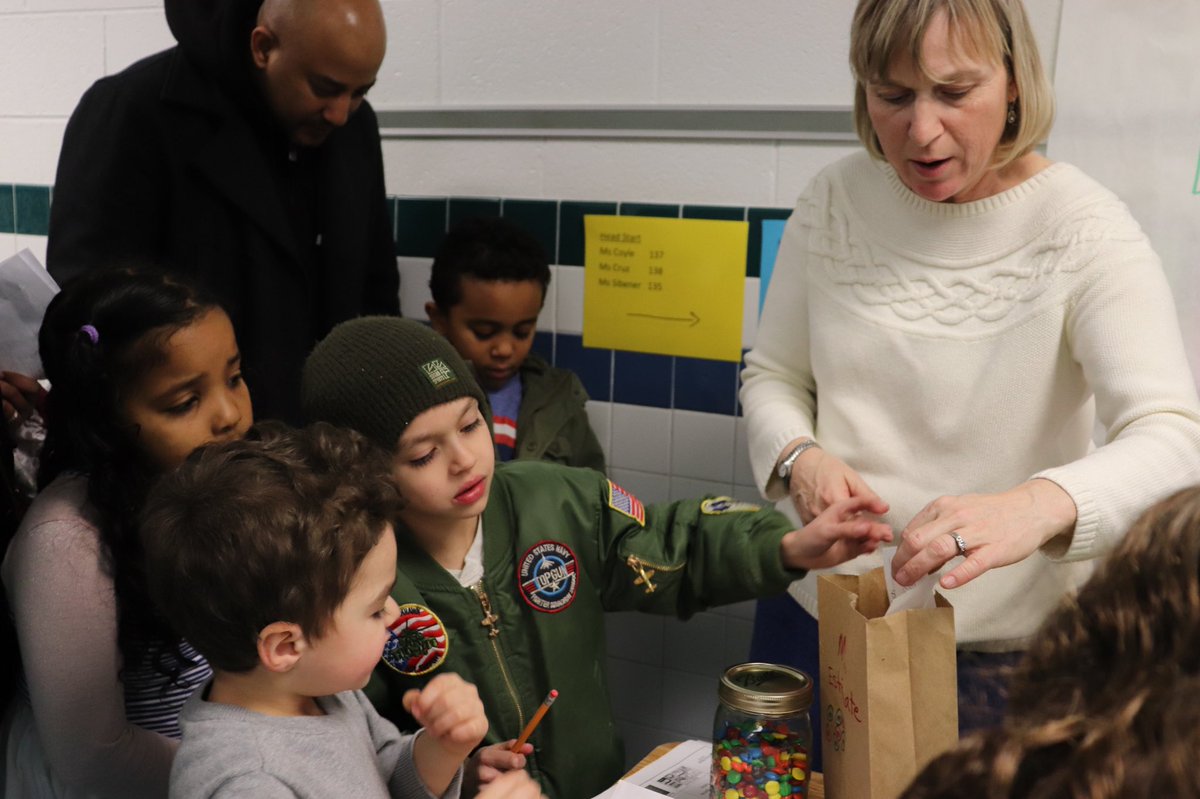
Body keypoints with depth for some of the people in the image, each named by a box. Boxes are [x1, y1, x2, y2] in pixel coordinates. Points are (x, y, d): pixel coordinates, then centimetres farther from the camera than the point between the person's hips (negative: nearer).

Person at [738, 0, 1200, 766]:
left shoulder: (1085, 232, -15)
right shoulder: (835, 200, -4)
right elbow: (772, 374, 6)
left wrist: (1041, 504, -46)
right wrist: (799, 457, -16)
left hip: (1001, 650, -3)